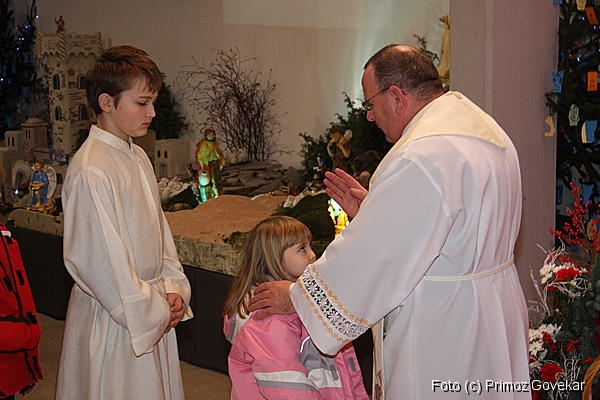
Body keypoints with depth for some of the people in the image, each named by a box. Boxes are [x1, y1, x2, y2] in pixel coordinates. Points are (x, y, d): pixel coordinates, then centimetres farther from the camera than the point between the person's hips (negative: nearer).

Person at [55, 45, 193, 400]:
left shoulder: (138, 157, 8)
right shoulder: (91, 172, -21)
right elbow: (99, 261, -23)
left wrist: (174, 290, 3)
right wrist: (151, 312, -15)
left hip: (153, 313, 9)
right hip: (114, 321, -8)